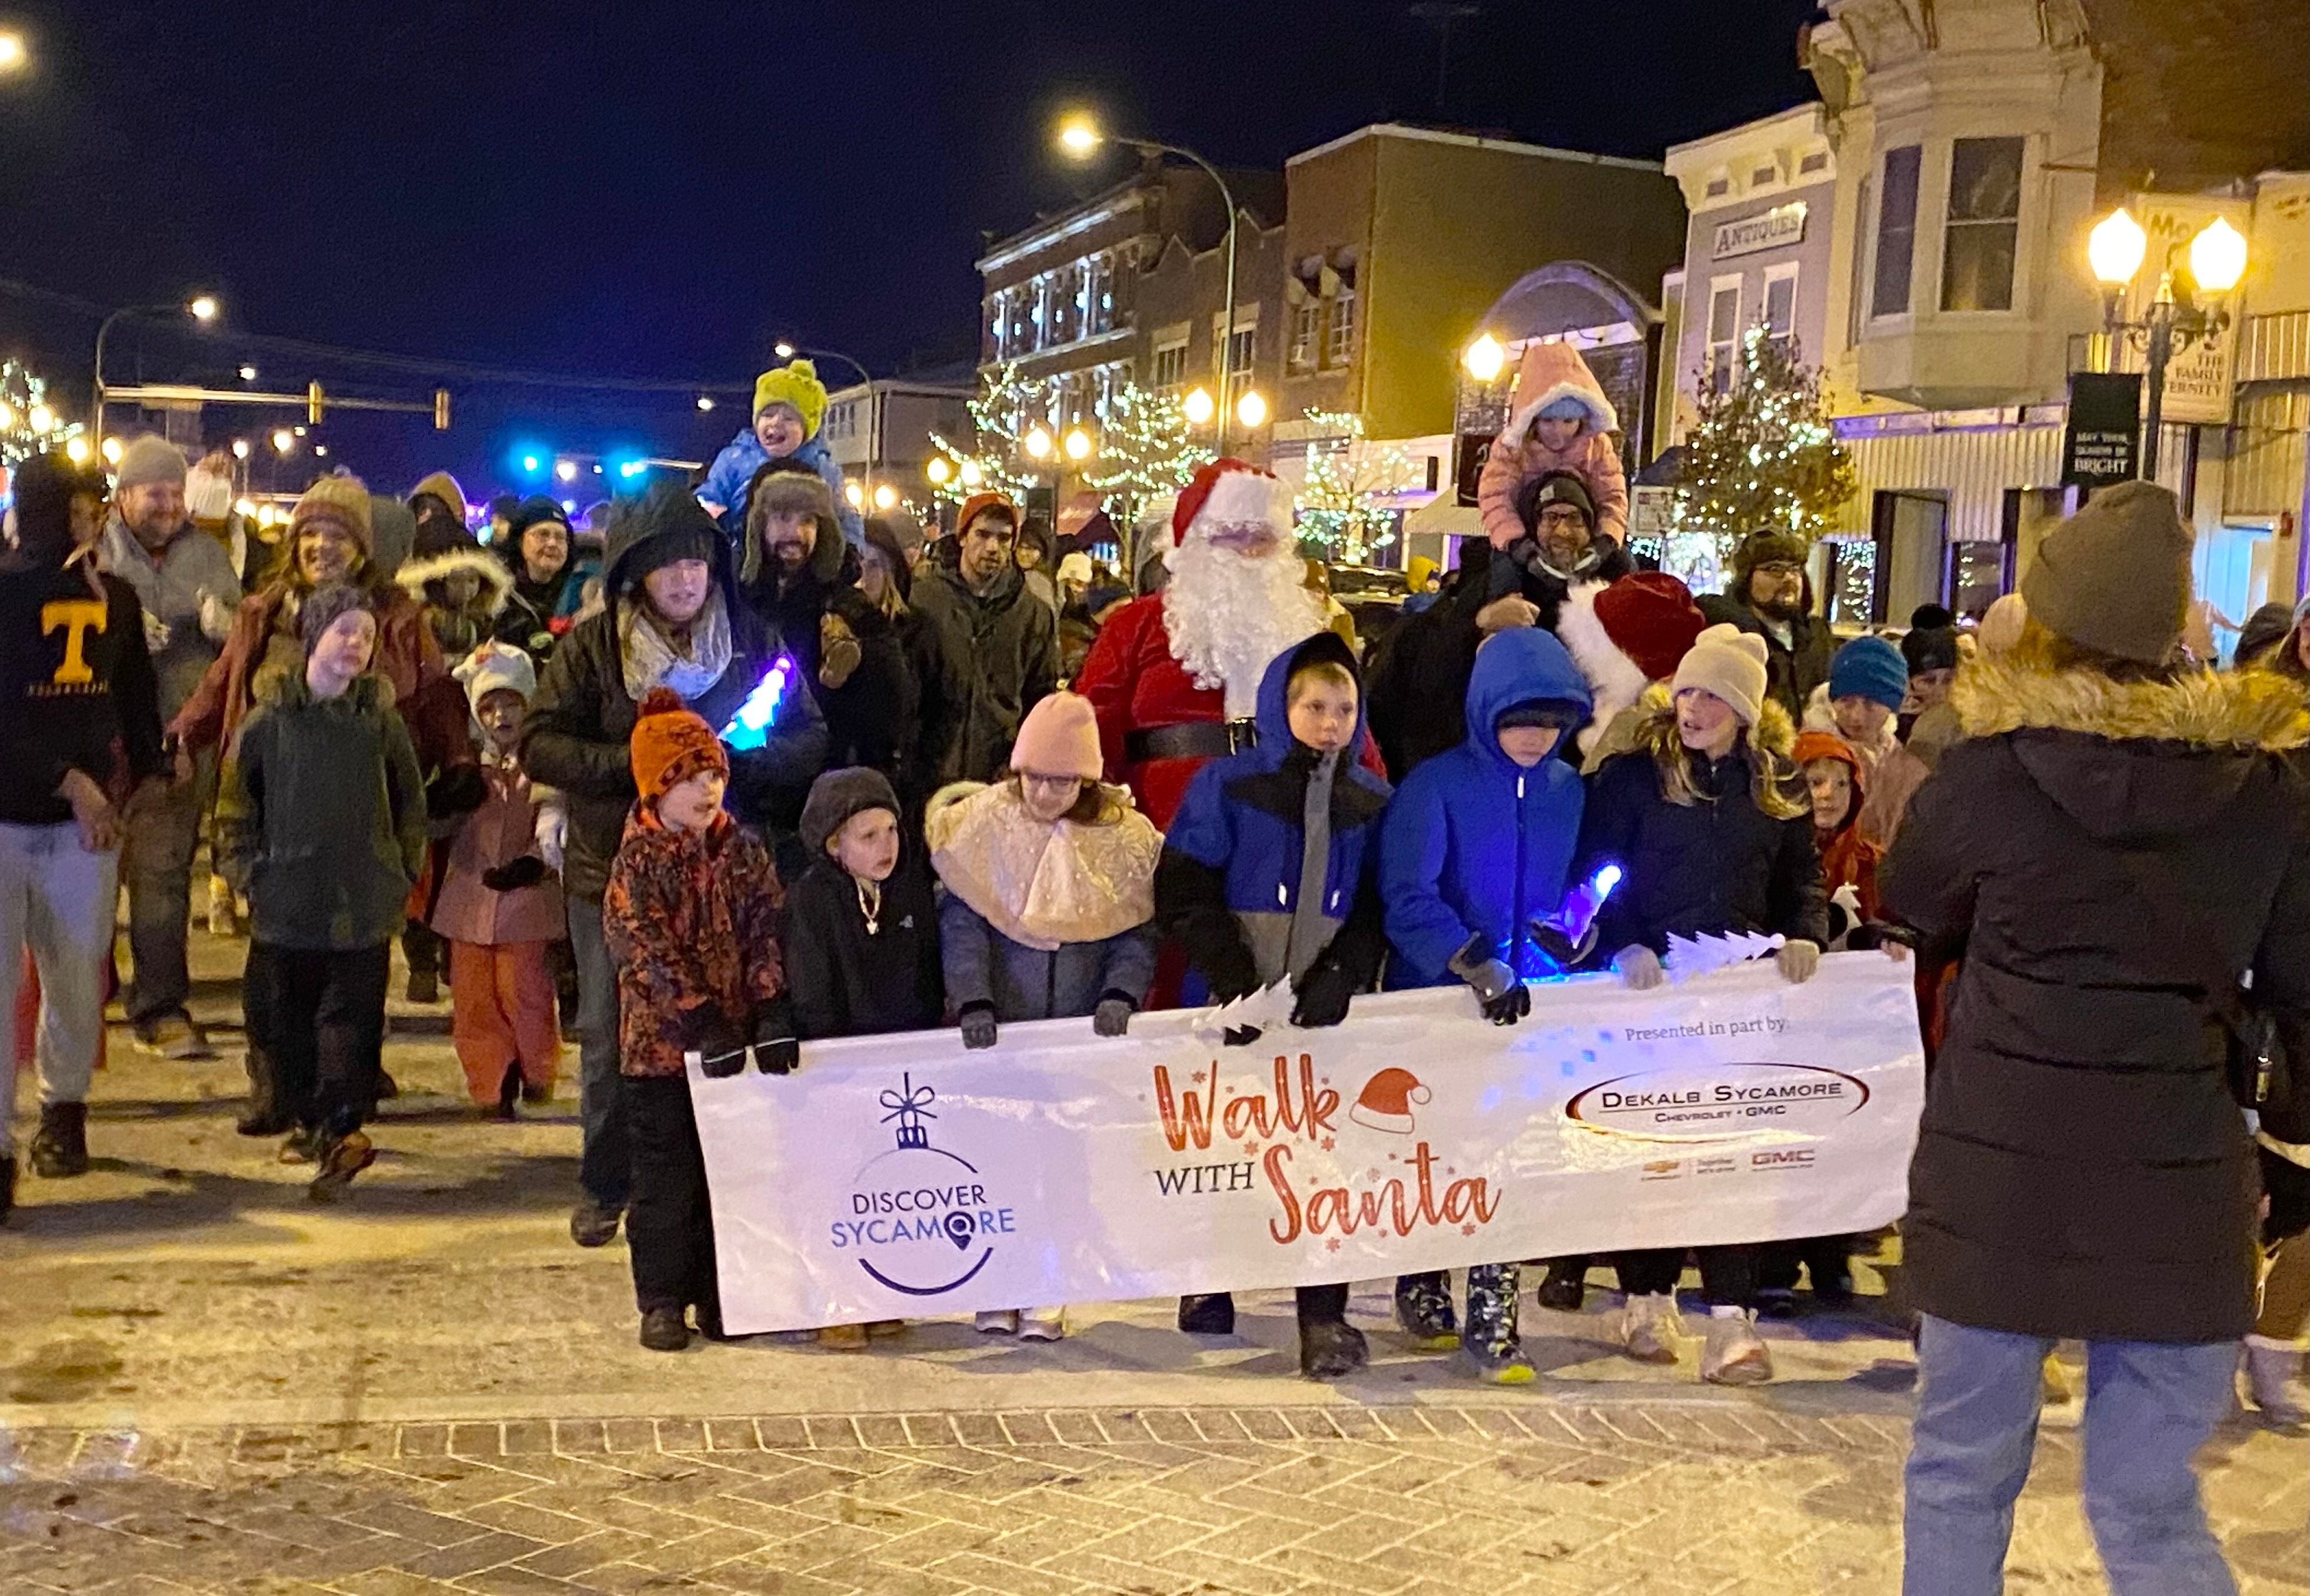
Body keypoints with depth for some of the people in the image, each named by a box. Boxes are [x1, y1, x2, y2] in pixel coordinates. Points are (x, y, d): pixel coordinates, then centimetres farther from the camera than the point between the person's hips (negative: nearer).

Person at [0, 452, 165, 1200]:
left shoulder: (115, 598, 9)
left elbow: (136, 697, 16)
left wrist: (147, 773, 3)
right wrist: (67, 779, -16)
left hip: (82, 822, 4)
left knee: (78, 981, 8)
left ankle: (64, 1113, 30)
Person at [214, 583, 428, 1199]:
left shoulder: (381, 721, 4)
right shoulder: (269, 721, 2)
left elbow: (411, 806, 13)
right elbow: (235, 807, 8)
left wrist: (402, 875, 7)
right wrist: (248, 873, 1)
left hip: (364, 907, -1)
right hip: (285, 905, 1)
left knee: (353, 1018, -7)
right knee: (283, 1020, 8)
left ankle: (343, 1127, -12)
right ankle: (308, 1119, 24)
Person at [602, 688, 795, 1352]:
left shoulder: (744, 850, 3)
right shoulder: (637, 863, -8)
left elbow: (768, 933, -1)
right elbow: (650, 954, -14)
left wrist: (772, 1014, -12)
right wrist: (705, 1024, -20)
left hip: (737, 1040, 4)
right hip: (660, 1045, -3)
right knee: (666, 1179, 4)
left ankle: (720, 1296, 22)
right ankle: (662, 1302, 15)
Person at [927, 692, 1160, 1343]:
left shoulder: (1124, 837, -1)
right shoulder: (980, 825, -3)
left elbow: (1137, 930, 1)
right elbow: (962, 922, -6)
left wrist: (1121, 994, -15)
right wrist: (973, 1000, -18)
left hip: (1083, 1034, 1)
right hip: (999, 1028, 0)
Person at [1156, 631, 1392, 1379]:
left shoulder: (1373, 802, 7)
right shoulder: (1227, 785, 0)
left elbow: (1380, 909, 5)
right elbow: (1184, 894, -4)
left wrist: (1339, 979, -11)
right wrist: (1236, 979, -14)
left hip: (1329, 1007, 1)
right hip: (1242, 1000, -1)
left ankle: (1324, 1315, 5)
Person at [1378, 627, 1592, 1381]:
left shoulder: (1568, 791, 4)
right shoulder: (1436, 785, -10)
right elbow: (1407, 899, -19)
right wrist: (1478, 966, -28)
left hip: (1532, 1001, 3)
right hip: (1439, 1001, -3)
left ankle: (1492, 1319, 8)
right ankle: (1422, 1290, 31)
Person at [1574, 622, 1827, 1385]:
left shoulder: (1778, 786, 10)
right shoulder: (1633, 773, 0)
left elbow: (1802, 880, 15)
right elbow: (1596, 872, -2)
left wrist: (1804, 935, -4)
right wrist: (1625, 945, -17)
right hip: (1652, 984, -2)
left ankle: (1731, 1317, 0)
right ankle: (1648, 1299, 19)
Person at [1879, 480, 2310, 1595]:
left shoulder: (1991, 769, -9)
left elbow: (1910, 900, 10)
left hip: (1998, 1170, -2)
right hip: (2179, 1182, 2)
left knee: (1961, 1469, 14)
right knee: (2151, 1502, 11)